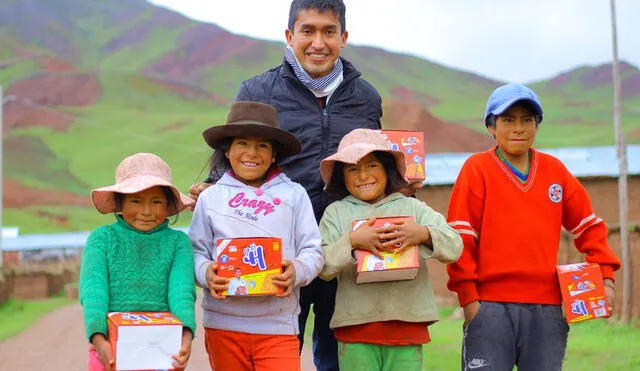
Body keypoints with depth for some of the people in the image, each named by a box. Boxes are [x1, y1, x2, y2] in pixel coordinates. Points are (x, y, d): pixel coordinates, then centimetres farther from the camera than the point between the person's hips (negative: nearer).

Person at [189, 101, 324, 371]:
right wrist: (205, 272, -14)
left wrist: (297, 271, -16)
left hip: (278, 325, -1)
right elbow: (196, 250, 7)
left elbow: (313, 251, 4)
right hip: (223, 324, 1)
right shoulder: (211, 198, 9)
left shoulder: (293, 195, 7)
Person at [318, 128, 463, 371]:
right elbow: (323, 267, -1)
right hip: (356, 326, -1)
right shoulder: (336, 213, 9)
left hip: (407, 323, 1)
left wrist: (423, 234, -16)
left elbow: (454, 248, 2)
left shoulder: (413, 208, 10)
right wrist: (351, 241, -16)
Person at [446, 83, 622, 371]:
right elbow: (460, 236, -4)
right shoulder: (476, 169, 0)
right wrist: (468, 296, -9)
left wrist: (605, 274, 7)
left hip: (547, 307, 4)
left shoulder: (555, 170, 12)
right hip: (492, 306, -4)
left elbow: (588, 225, 18)